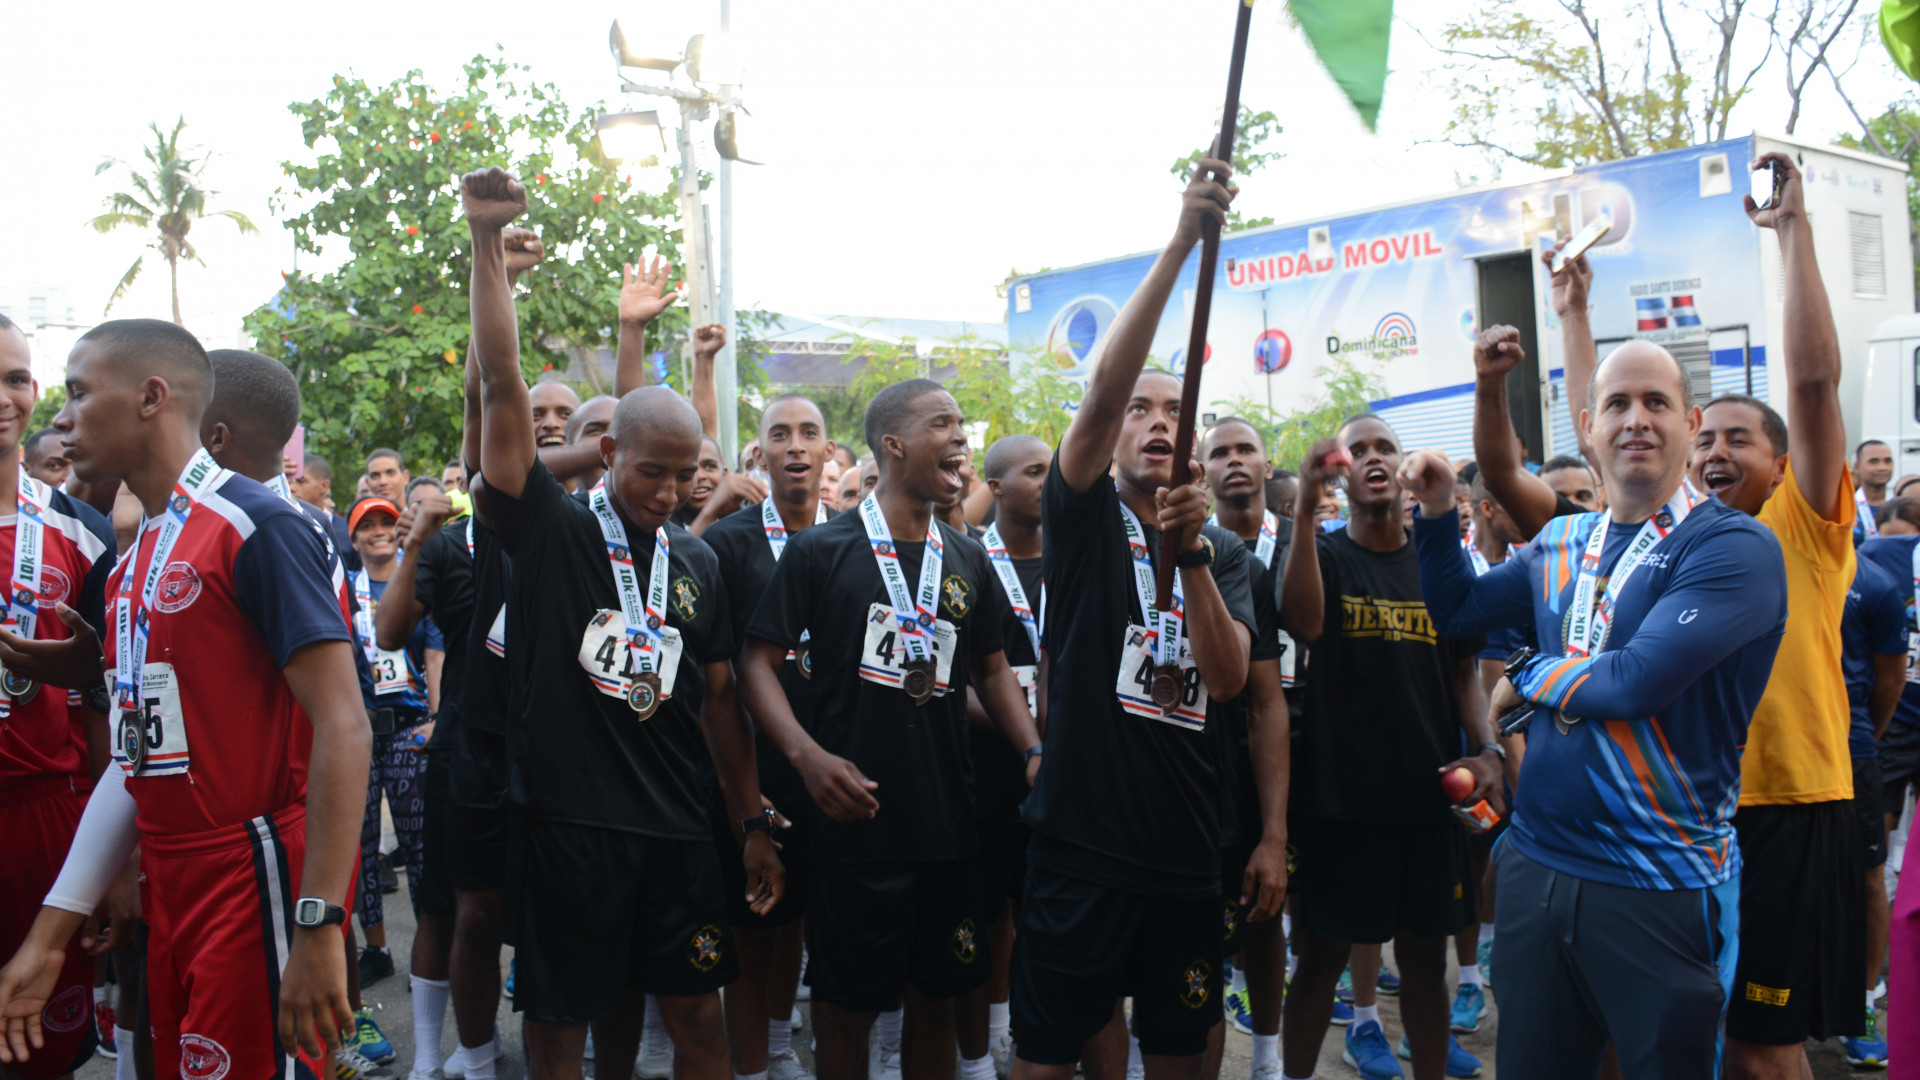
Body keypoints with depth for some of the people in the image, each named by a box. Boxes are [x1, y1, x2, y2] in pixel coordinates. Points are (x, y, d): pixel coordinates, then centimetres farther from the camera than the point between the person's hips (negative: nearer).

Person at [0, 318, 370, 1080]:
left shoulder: (255, 526, -14)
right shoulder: (135, 562, 13)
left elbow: (342, 727, -19)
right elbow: (138, 751, 15)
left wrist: (317, 925, -23)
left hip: (258, 882, -8)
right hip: (170, 891, 8)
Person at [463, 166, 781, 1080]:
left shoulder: (697, 562, 9)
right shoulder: (549, 531, -3)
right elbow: (502, 385, -11)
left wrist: (754, 824, 11)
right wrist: (488, 241, -16)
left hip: (675, 829, 4)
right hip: (566, 823, -4)